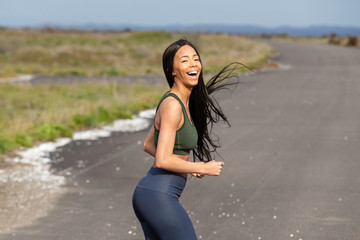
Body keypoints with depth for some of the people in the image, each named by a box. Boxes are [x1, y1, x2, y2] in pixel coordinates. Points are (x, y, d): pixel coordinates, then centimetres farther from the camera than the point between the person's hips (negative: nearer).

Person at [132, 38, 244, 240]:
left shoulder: (181, 102, 13)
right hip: (159, 197, -10)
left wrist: (186, 165, 15)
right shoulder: (172, 105, -15)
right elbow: (163, 160, -21)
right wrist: (204, 168, -11)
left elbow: (148, 145, 23)